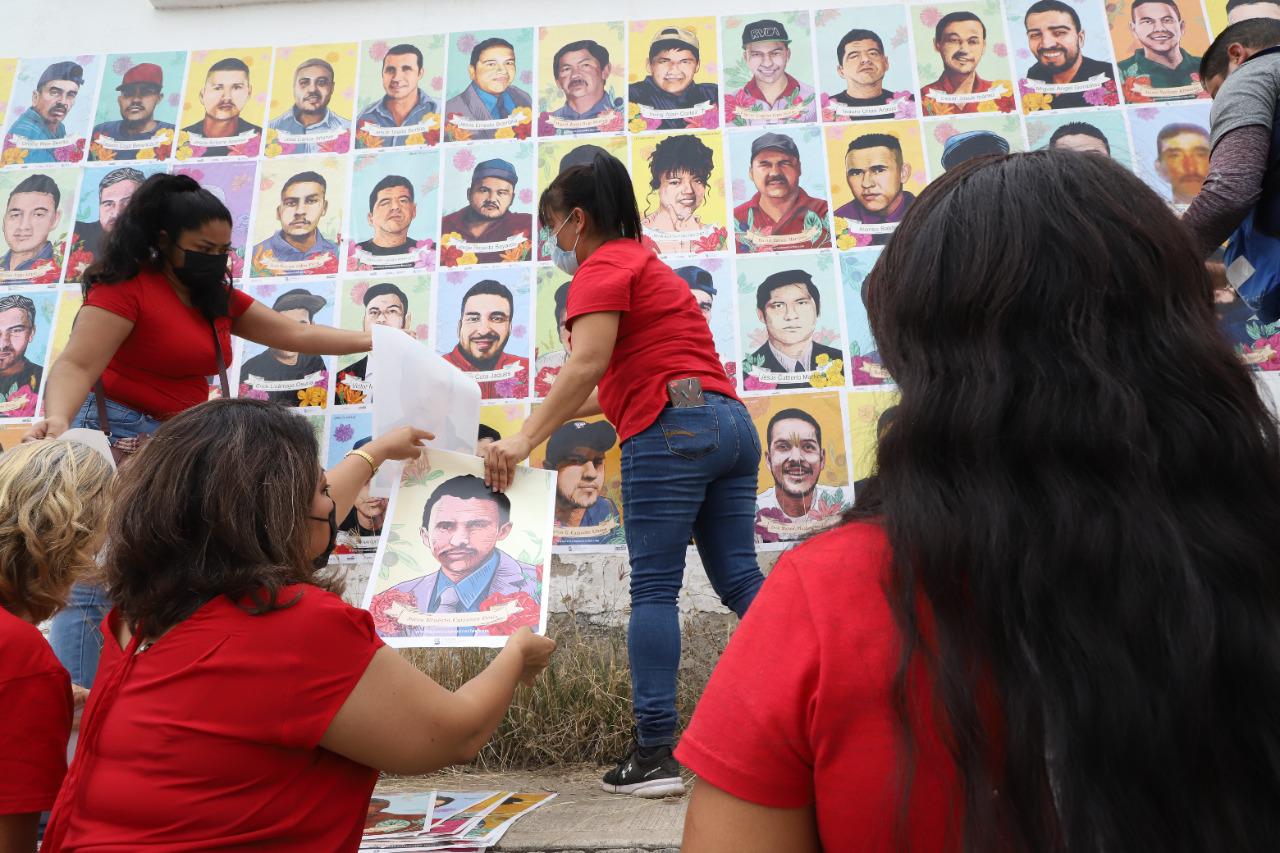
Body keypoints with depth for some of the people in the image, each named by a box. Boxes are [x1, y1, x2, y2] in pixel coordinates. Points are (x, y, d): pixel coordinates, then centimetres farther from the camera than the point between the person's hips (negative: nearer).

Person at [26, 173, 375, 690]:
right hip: (115, 439, -8)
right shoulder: (126, 286, -10)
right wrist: (58, 419, -40)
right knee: (94, 582, -9)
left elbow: (296, 334, 10)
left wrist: (373, 343, 2)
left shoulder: (216, 298, 12)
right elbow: (77, 365, -19)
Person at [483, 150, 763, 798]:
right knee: (740, 579, 8)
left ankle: (654, 755, -2)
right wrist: (551, 420, 29)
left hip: (671, 429, -9)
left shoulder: (603, 266, 2)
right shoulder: (646, 263, 30)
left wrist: (525, 439, -18)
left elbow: (587, 363, -16)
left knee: (653, 589, -5)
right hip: (729, 422, 9)